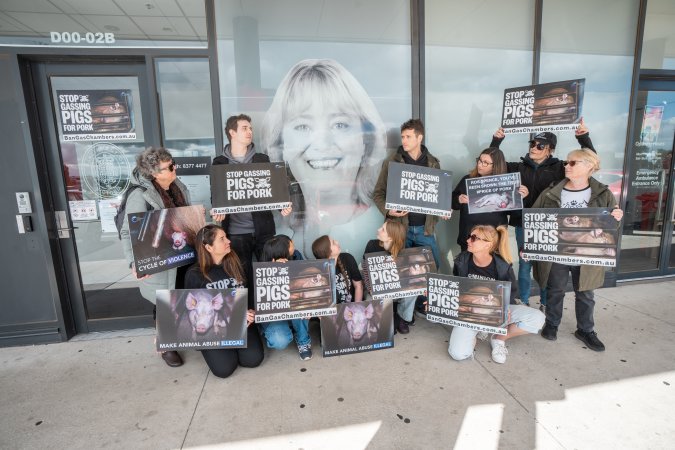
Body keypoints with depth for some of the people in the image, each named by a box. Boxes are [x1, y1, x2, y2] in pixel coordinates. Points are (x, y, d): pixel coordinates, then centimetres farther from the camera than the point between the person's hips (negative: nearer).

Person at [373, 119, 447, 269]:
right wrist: (388, 210, -17)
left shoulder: (433, 163, 6)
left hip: (425, 228, 2)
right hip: (399, 227, -2)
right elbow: (378, 193, 0)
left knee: (434, 265, 12)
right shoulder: (392, 162, -2)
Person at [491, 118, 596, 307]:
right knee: (524, 265, 11)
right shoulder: (519, 167, 6)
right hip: (523, 225, 1)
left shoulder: (558, 168, 1)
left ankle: (545, 305, 28)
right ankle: (523, 303, 26)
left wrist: (584, 138, -9)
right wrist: (496, 141, 1)